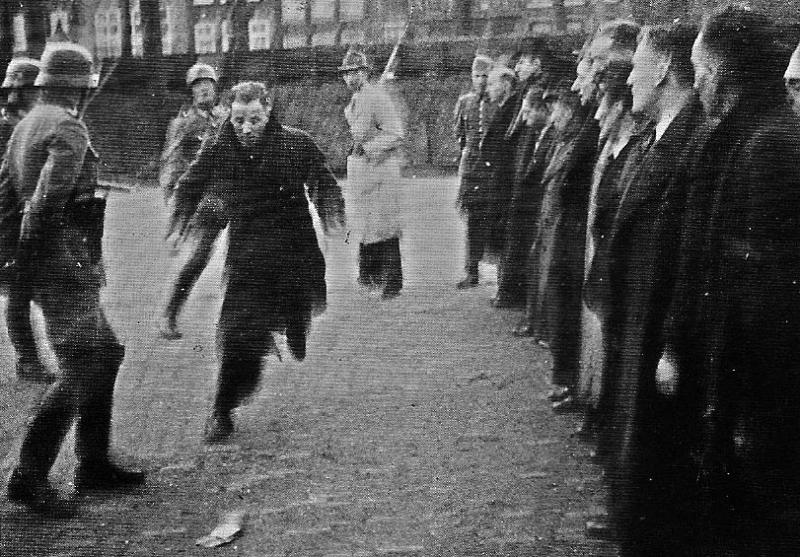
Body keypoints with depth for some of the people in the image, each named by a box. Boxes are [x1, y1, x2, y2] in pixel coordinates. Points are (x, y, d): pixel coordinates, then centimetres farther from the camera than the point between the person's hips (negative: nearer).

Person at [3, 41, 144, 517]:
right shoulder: (68, 129, -14)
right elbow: (47, 199, -24)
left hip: (47, 262, 10)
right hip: (64, 260, -10)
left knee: (106, 352, 16)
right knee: (81, 366, -9)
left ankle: (94, 464, 21)